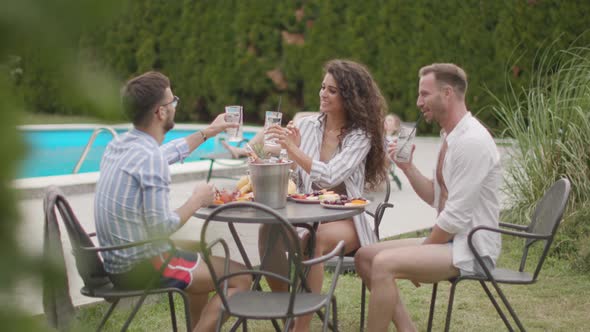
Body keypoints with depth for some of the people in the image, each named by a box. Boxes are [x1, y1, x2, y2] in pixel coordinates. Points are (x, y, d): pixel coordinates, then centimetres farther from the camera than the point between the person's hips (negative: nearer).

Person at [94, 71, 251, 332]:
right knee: (241, 278, -5)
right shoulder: (150, 158, -23)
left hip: (117, 261, 9)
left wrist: (207, 133, 35)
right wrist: (196, 201, -7)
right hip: (140, 268, -9)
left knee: (201, 253, 32)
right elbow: (160, 227, -23)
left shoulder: (119, 145, 5)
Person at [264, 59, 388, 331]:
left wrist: (294, 150, -26)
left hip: (345, 219, -3)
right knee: (269, 229, -29)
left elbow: (330, 177, -21)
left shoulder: (361, 135, -5)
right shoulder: (306, 125, 6)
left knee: (314, 240, -37)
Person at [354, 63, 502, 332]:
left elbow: (457, 217, -22)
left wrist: (423, 250, -10)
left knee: (385, 264, -26)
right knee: (365, 256, 6)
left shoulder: (472, 141, -20)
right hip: (450, 241, 10)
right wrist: (408, 168, 3)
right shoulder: (451, 136, 12)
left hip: (471, 249, -10)